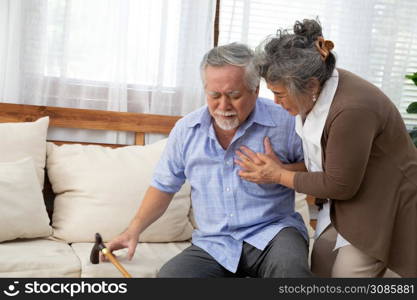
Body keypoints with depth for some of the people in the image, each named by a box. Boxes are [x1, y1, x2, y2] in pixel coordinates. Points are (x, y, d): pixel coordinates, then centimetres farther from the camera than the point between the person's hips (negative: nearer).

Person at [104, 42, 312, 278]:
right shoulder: (186, 130, 4)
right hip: (213, 245, 4)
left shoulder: (284, 122, -6)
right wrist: (134, 229, 7)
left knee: (290, 266, -38)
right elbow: (164, 185, 14)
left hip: (271, 232, -4)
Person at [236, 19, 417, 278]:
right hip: (342, 203, 8)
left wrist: (279, 176, -13)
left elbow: (340, 185, -22)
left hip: (380, 208, -8)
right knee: (320, 271, 10)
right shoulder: (315, 86, -8)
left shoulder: (352, 110, -34)